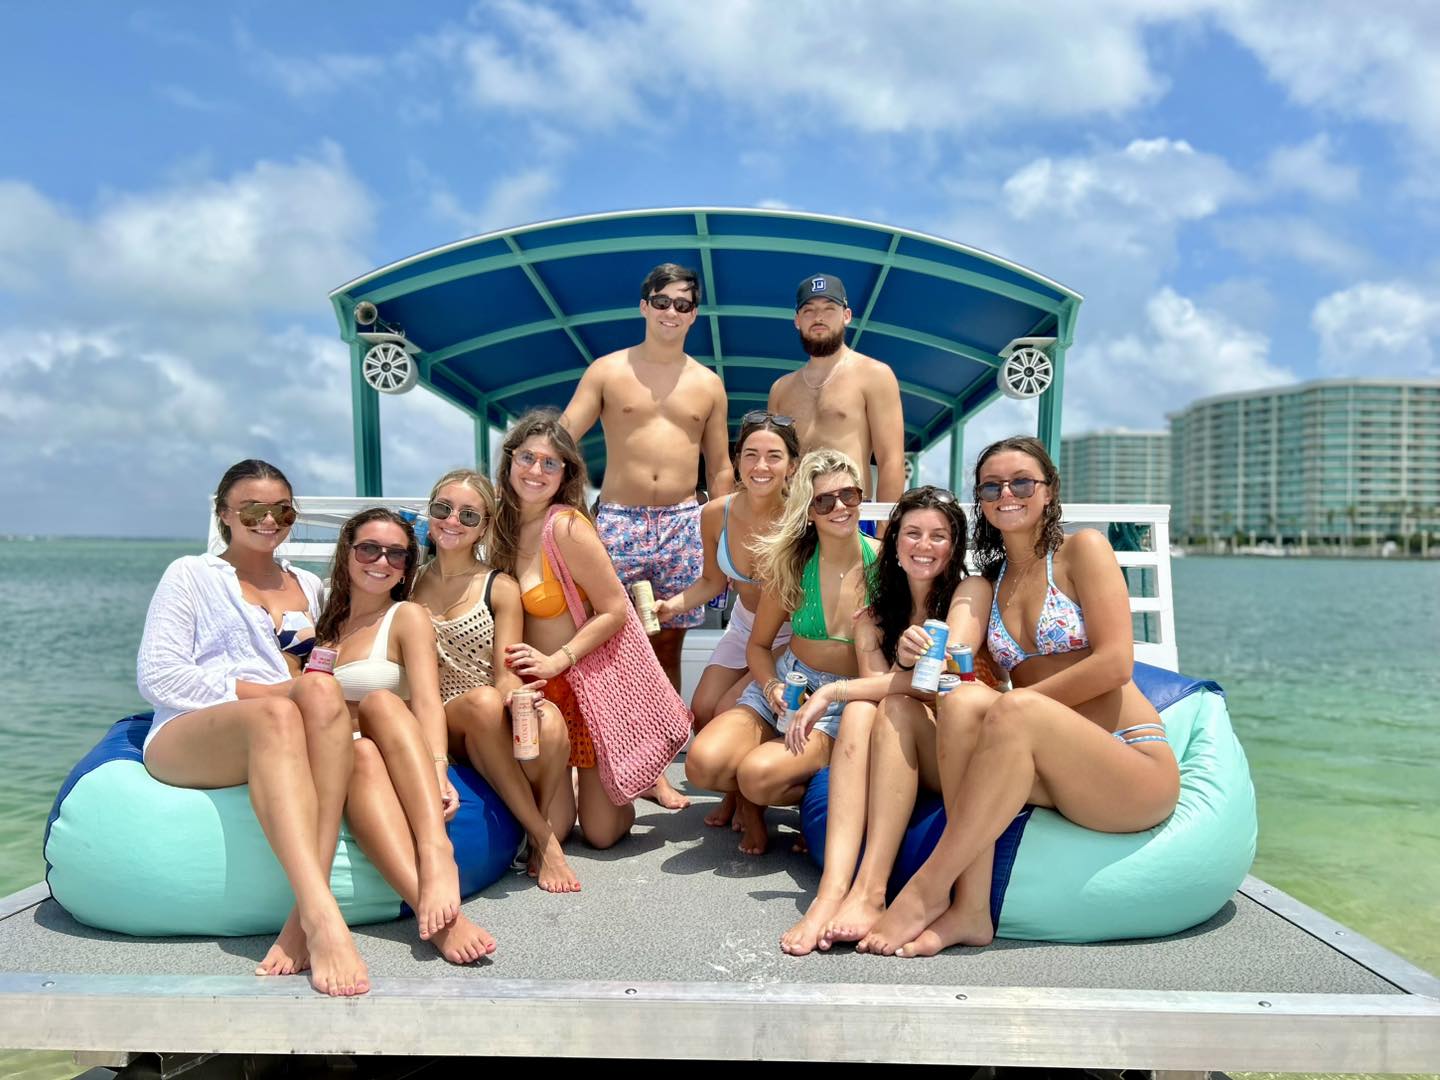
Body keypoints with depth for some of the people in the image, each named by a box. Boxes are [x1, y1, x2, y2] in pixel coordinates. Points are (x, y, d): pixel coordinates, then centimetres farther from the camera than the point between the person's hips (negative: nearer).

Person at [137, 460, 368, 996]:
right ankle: (323, 918, -54)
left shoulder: (309, 585, 28)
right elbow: (157, 676, 2)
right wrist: (260, 691, -9)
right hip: (187, 741, -3)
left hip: (285, 747, 3)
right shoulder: (192, 574, 15)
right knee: (276, 714, -39)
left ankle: (305, 916, -45)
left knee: (322, 692, -35)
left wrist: (311, 685, 1)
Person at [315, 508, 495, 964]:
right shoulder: (322, 626, 21)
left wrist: (437, 768, -28)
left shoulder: (407, 616, 8)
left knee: (380, 701, -32)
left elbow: (427, 701, -10)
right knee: (363, 753, -34)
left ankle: (436, 851, -50)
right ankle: (433, 910, -53)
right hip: (329, 764, 2)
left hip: (403, 770, -1)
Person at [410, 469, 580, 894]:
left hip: (498, 729, -1)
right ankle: (541, 834, -25)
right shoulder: (411, 587, 12)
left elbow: (506, 674, -3)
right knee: (483, 701, -36)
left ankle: (546, 839, -12)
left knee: (549, 723, -36)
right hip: (440, 724, 1)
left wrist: (518, 695, -26)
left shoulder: (500, 588, 5)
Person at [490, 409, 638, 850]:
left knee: (602, 833, 2)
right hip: (541, 688, 5)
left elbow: (615, 610, -17)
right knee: (552, 828, 1)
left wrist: (555, 661, -20)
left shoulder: (566, 526, -20)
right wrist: (529, 665, -2)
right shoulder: (507, 524, 1)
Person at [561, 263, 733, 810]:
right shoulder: (608, 370, 5)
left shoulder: (708, 384, 12)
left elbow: (719, 468, 14)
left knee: (668, 645, 6)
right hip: (619, 520, -2)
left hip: (683, 523, 2)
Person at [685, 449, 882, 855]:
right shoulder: (790, 562, -3)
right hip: (787, 683, 3)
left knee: (758, 774, -29)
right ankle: (752, 796, 10)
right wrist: (772, 688, -14)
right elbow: (758, 645, 7)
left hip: (849, 703, -2)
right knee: (703, 764, -23)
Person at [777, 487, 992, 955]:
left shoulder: (972, 591, -2)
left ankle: (870, 893, -37)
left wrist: (831, 691, -17)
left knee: (896, 709, -29)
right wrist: (905, 660, -24)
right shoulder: (874, 618, 12)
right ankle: (832, 890, -42)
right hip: (901, 769, 3)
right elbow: (886, 684, -2)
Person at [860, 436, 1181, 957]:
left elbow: (1114, 663, -10)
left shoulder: (1082, 549, 1)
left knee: (1014, 710, -32)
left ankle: (928, 890, -26)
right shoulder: (988, 584, 17)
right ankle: (970, 909, -30)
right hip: (1055, 773, 4)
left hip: (1136, 767, -4)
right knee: (964, 703, -24)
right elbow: (970, 674, 9)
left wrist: (1019, 703, -11)